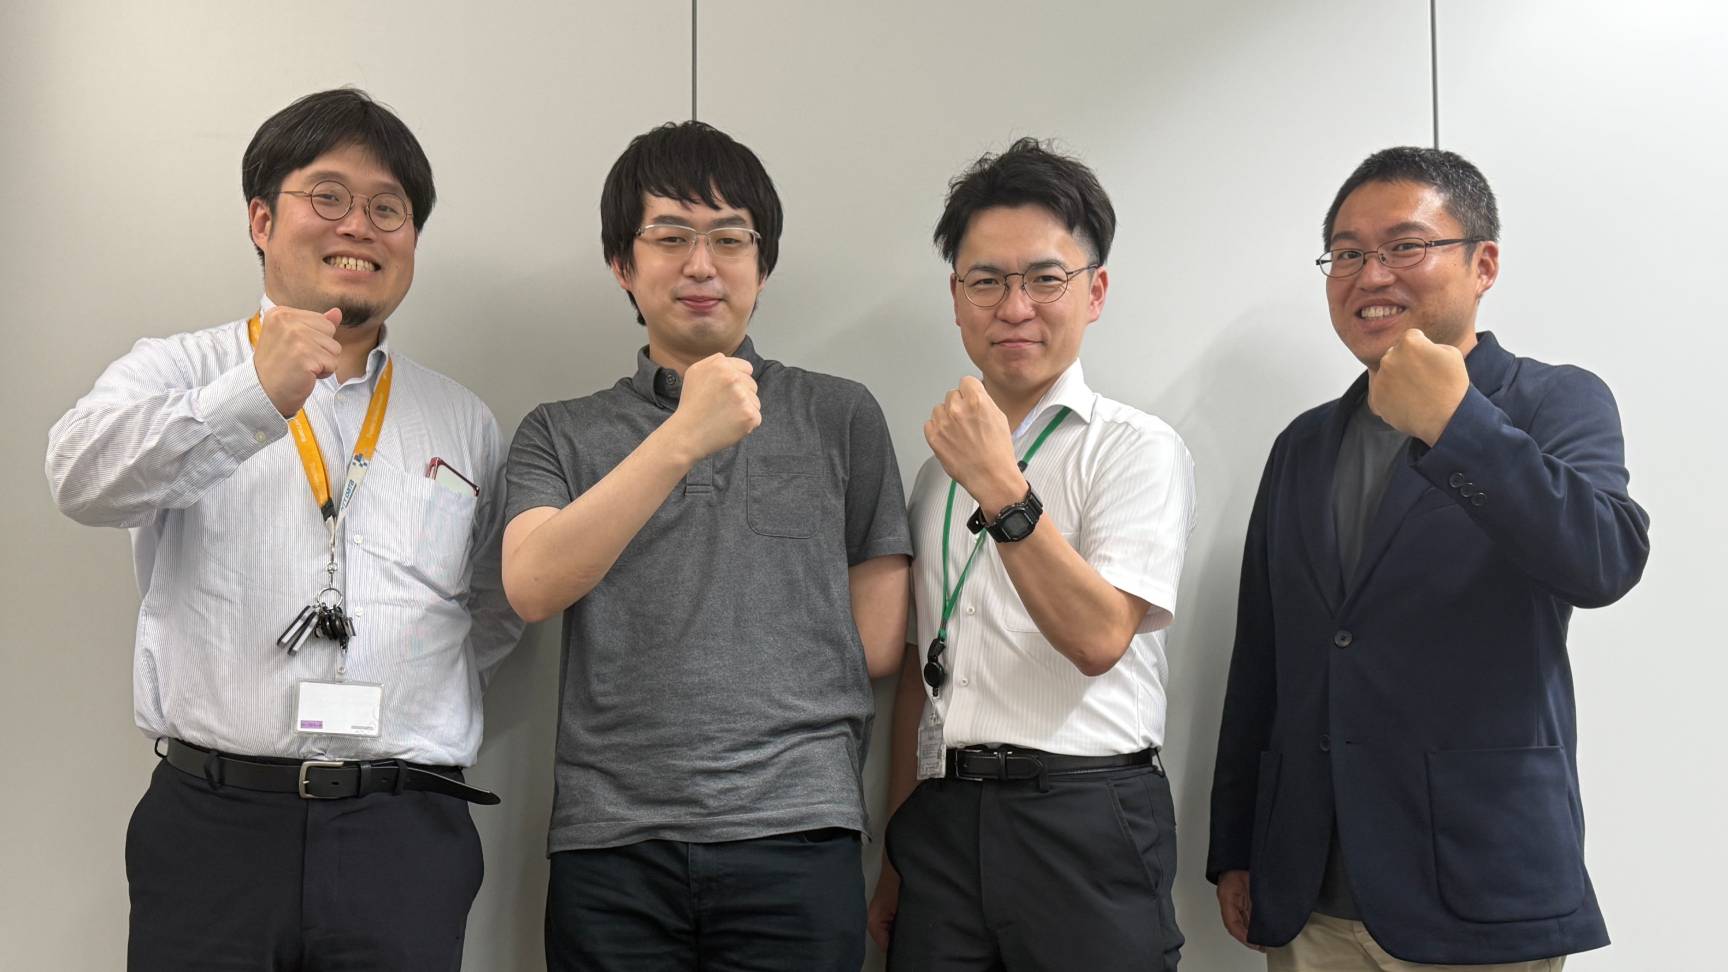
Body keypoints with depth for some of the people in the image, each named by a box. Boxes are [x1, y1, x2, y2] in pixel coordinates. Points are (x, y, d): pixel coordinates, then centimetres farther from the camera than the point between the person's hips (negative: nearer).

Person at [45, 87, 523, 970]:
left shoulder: (462, 423, 12)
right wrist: (256, 398, -27)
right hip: (211, 821, -1)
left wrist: (413, 703, 8)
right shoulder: (177, 374, 6)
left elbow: (496, 614, 20)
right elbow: (85, 478, -15)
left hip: (404, 836, 2)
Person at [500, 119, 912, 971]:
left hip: (794, 839, 0)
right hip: (610, 845, 1)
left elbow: (877, 642, 7)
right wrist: (682, 439, -17)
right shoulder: (560, 435, 10)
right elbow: (532, 588, -9)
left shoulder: (841, 418, 8)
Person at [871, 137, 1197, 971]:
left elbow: (1099, 638, -16)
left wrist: (1001, 490, -22)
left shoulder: (1136, 448, -4)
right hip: (942, 818, 5)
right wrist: (899, 847, 15)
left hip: (1084, 818, -5)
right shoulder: (939, 465, 14)